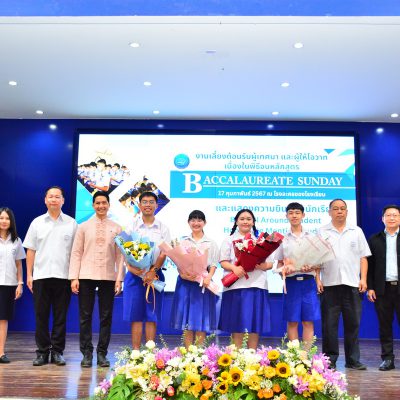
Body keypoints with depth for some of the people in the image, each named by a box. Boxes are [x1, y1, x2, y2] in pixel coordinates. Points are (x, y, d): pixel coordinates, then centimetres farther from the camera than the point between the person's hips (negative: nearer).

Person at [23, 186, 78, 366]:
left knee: (60, 316, 3)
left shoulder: (71, 223, 6)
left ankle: (57, 352, 12)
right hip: (41, 276, 1)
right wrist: (29, 274, 2)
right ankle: (42, 352, 13)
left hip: (63, 276, -1)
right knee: (41, 316, 4)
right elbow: (30, 250, 9)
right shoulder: (37, 223, 10)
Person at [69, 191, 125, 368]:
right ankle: (87, 353, 12)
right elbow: (76, 253, 3)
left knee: (106, 317, 3)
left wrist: (119, 278, -2)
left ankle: (102, 354, 13)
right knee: (85, 317, 3)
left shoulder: (116, 228, 6)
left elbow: (120, 255, 4)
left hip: (108, 277, 0)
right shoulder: (83, 227, 6)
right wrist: (74, 277, -5)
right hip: (86, 277, 0)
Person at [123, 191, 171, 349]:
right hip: (135, 274, 0)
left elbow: (163, 253, -1)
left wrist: (153, 271, -14)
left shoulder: (163, 228, 7)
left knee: (152, 316, 4)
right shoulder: (132, 226, 6)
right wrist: (131, 267, -16)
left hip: (155, 274, 0)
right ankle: (135, 351, 7)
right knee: (135, 315, 1)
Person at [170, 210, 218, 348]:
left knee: (201, 318, 1)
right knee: (187, 320, 2)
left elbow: (213, 264, 2)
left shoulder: (211, 243, 8)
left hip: (203, 282, 0)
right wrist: (182, 273, -14)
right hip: (185, 281, 1)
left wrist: (209, 277, -16)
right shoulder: (183, 241, 10)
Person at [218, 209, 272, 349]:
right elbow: (223, 262, 0)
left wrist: (263, 266, -11)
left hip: (256, 285, 2)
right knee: (237, 323, -1)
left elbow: (270, 263, 12)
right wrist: (234, 268, -19)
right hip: (235, 285, -2)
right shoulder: (229, 240, 10)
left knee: (255, 323, 2)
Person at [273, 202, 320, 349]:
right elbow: (279, 264, 8)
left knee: (308, 321, 1)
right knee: (292, 321, 2)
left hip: (308, 281, 0)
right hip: (291, 282, 0)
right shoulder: (283, 239, 7)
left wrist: (311, 267, -15)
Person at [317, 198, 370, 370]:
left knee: (353, 323, 5)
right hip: (329, 285, -1)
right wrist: (318, 279, -5)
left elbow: (363, 257, 10)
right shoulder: (322, 232, 8)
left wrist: (363, 279, 0)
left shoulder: (356, 232, 13)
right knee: (329, 324, 0)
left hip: (352, 284, 2)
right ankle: (330, 360, 9)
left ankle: (353, 360, 15)